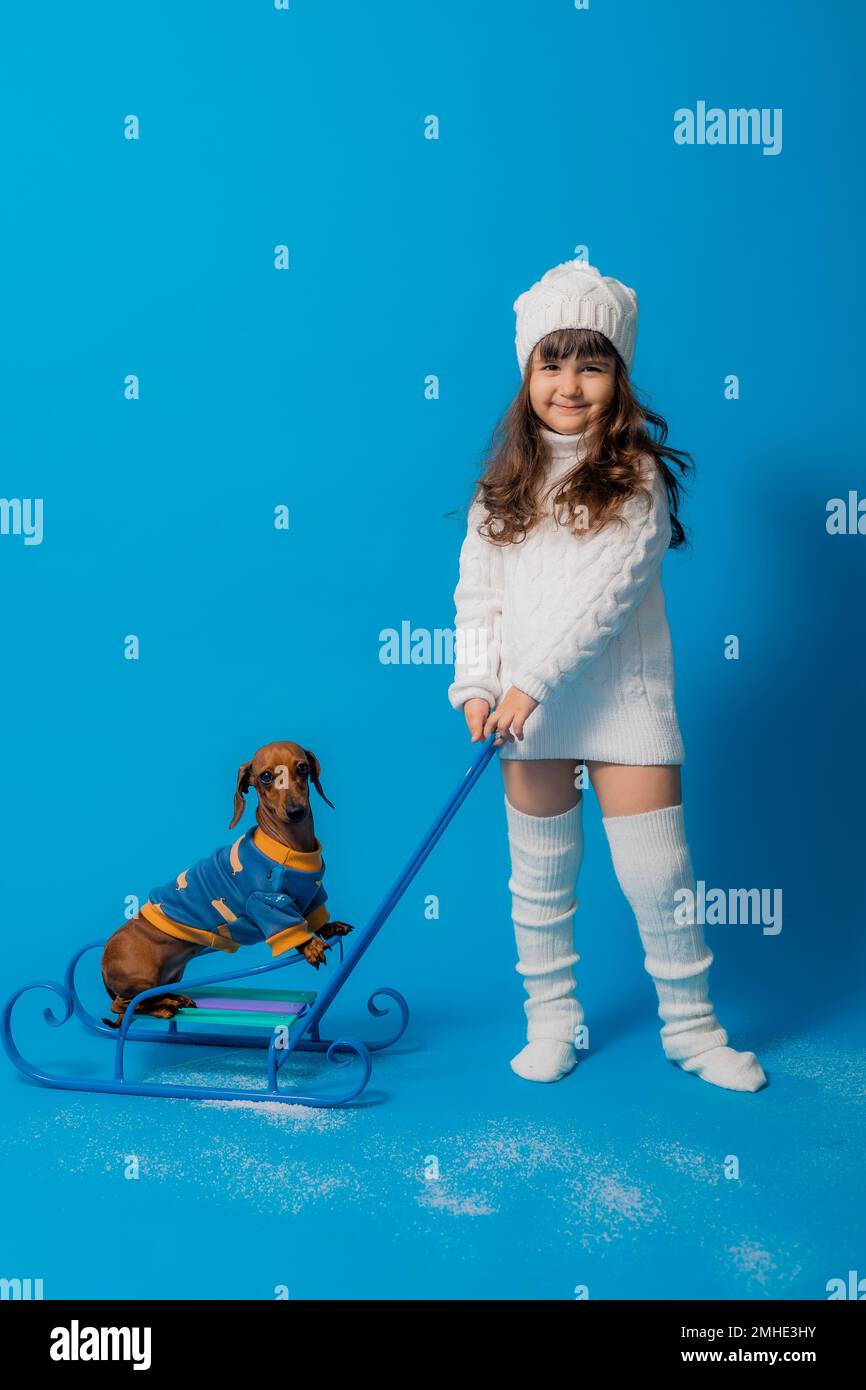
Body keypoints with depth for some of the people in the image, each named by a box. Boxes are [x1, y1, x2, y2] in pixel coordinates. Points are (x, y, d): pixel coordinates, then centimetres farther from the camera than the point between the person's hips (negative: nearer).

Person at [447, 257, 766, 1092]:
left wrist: (533, 681, -22)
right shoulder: (504, 486, 7)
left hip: (624, 699, -3)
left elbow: (606, 592, -16)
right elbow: (478, 593, 3)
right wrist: (477, 686, -11)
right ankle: (552, 1020, 28)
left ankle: (690, 1026, 19)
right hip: (526, 708, 3)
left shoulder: (639, 477, -5)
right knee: (541, 873, 12)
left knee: (658, 872, 0)